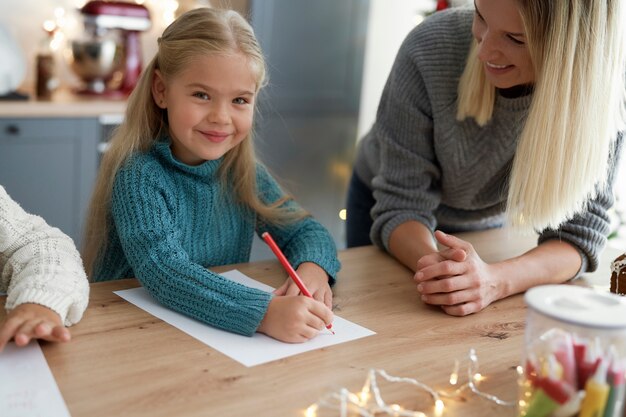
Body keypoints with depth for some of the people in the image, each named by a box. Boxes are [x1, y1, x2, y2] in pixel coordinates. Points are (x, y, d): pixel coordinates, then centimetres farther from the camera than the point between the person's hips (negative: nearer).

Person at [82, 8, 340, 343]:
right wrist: (264, 313, -39)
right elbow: (163, 270, -28)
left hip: (224, 337, 5)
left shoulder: (243, 172, 0)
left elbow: (305, 231, 4)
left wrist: (313, 267, -18)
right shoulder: (138, 176, -15)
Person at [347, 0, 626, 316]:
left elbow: (579, 231, -26)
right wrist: (434, 264, -50)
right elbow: (400, 204, -28)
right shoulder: (430, 49, -33)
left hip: (490, 227, 1)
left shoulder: (599, 88, -29)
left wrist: (495, 280, -46)